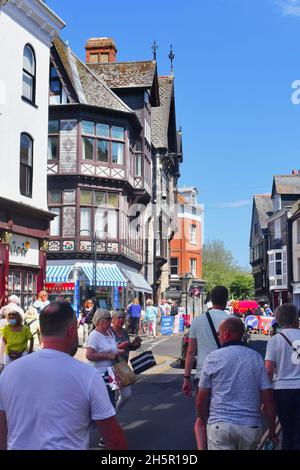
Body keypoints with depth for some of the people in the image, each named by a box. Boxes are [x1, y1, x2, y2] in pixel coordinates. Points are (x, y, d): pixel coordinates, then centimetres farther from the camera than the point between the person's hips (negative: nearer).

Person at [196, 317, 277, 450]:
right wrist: (272, 431, 8)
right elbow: (268, 399, -1)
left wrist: (206, 423, 16)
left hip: (220, 425, -2)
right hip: (251, 426, 3)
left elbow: (201, 401, 0)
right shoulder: (256, 358, 3)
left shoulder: (213, 358, -3)